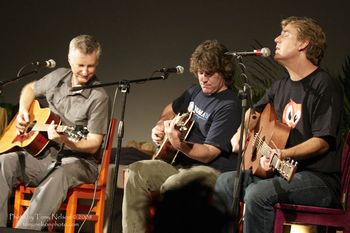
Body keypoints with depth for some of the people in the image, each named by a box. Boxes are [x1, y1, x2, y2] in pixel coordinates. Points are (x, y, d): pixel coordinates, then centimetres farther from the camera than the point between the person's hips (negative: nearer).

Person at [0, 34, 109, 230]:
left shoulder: (98, 97, -11)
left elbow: (93, 145, -13)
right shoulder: (58, 77, 7)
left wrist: (65, 140, -30)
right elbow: (30, 89, 28)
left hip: (78, 160, -5)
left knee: (60, 175, -41)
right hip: (44, 154, 5)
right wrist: (23, 112, 9)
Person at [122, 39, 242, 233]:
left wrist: (180, 145, -37)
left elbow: (209, 153, -20)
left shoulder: (229, 106, -14)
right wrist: (160, 126, 14)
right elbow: (171, 109, 35)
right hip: (182, 165, 9)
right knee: (136, 172, -11)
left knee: (172, 185, -37)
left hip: (215, 170, -9)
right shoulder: (195, 92, 13)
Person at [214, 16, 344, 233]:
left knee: (258, 193, -31)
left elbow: (323, 141, -18)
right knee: (224, 183, -3)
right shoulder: (282, 85, 15)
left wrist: (283, 154, -31)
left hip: (319, 179, -8)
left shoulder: (324, 86, -12)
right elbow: (256, 111, 32)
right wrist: (241, 133, 11)